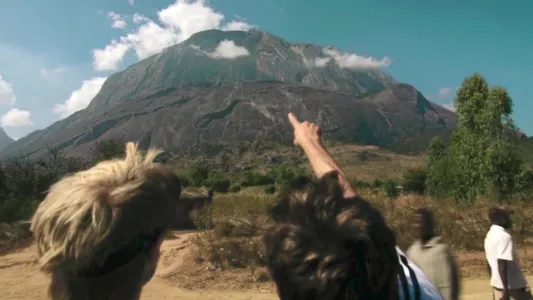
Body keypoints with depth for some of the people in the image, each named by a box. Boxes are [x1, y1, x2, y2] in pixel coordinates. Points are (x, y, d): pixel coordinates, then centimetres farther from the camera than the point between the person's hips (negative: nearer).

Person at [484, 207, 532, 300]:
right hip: (514, 285, -8)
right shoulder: (504, 236, -19)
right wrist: (506, 290, -27)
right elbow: (502, 265, -26)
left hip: (497, 285, 8)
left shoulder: (490, 235, 8)